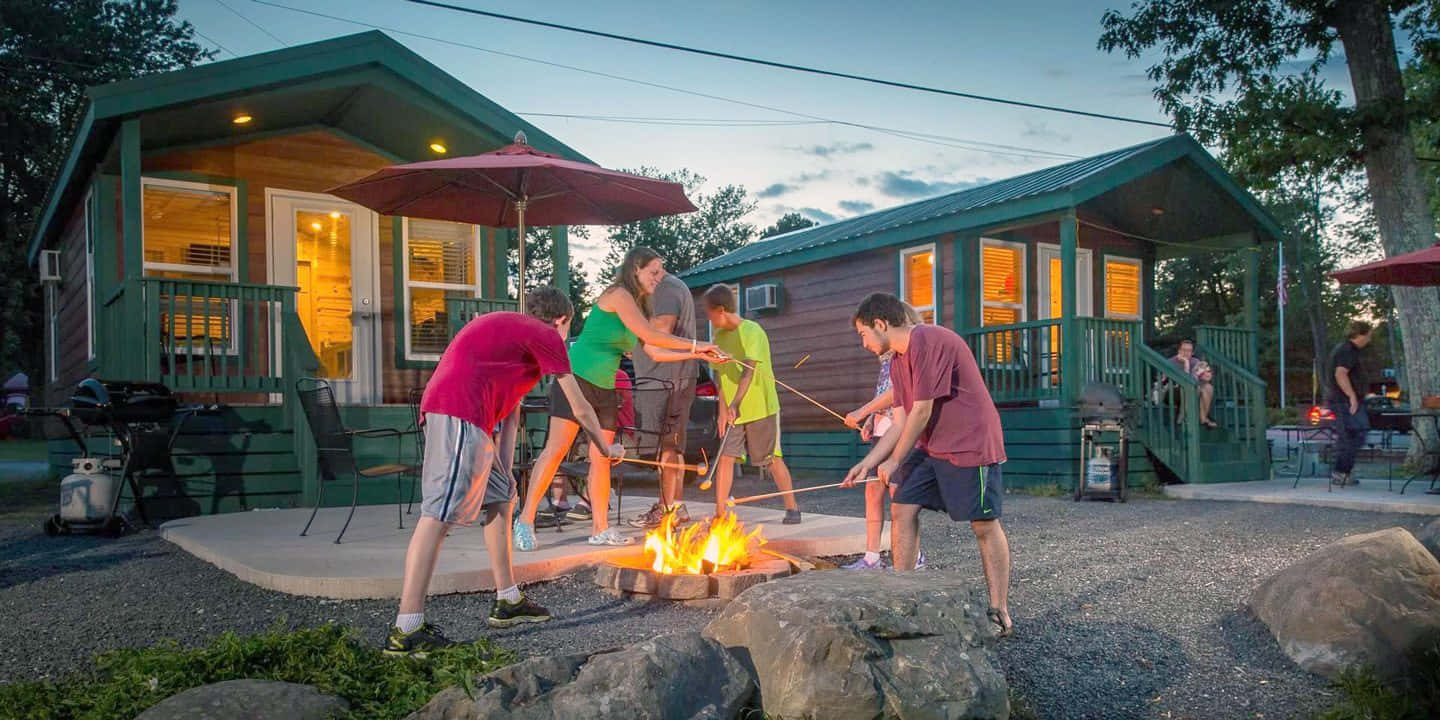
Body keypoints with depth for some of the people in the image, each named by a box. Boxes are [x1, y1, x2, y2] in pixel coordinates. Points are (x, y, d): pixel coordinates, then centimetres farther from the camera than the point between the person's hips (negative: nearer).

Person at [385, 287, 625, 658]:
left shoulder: (507, 327, 30)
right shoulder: (546, 336, 5)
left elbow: (510, 404, 25)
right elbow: (580, 409, 9)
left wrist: (504, 469, 20)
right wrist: (607, 448, 26)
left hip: (442, 408, 10)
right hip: (461, 413, -10)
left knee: (500, 498, 18)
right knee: (439, 514, -14)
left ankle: (507, 602, 26)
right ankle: (406, 631, -17)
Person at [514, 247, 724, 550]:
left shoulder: (636, 306, 16)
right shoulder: (618, 295, -10)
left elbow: (655, 352, 15)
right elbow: (650, 335, -18)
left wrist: (695, 354, 9)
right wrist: (694, 344, -11)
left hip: (604, 388, 9)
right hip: (577, 378, -9)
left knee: (601, 459, 6)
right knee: (556, 448, -11)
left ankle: (600, 529, 11)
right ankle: (526, 520, -7)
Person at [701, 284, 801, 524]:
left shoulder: (752, 331, -14)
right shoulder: (719, 335, 7)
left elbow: (749, 371, -25)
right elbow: (721, 376, 8)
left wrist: (735, 404, -35)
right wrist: (722, 411, 1)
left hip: (761, 408, -5)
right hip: (732, 411, 6)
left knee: (772, 459, 3)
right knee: (725, 457, -3)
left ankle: (792, 508, 18)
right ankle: (720, 513, 1)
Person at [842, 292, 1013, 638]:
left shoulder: (930, 342, -18)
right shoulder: (897, 361, 11)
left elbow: (923, 411, -19)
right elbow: (901, 422, 11)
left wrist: (894, 461, -10)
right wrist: (868, 463, 5)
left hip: (971, 444, -9)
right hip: (930, 447, 9)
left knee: (984, 525, -2)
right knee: (901, 509, 0)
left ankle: (1000, 613, 8)